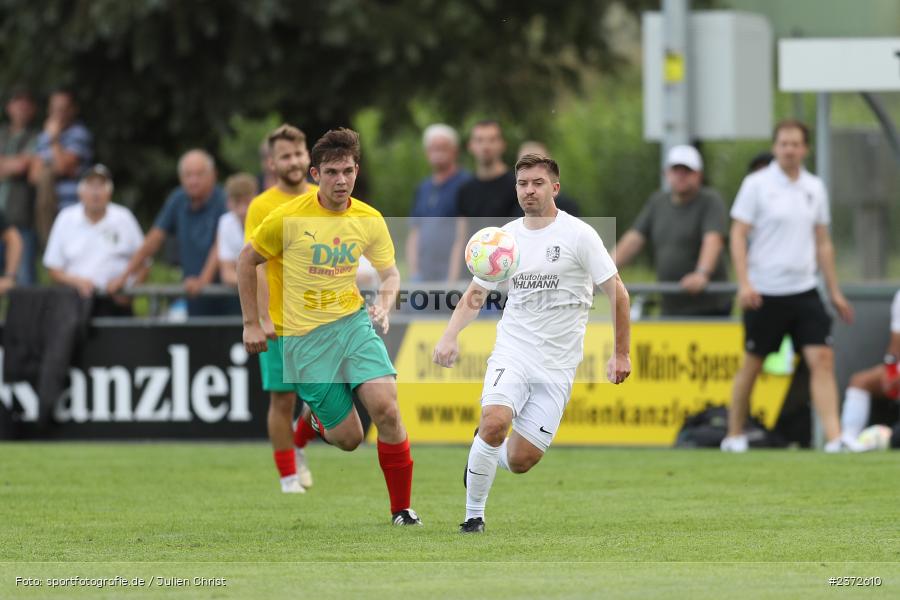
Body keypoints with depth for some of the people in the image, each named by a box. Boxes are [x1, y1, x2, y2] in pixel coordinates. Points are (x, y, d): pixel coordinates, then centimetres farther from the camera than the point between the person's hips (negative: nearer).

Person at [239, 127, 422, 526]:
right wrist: (251, 324, 3)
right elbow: (247, 261, 2)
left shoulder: (369, 220, -1)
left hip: (353, 322, 2)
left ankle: (402, 509, -7)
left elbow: (389, 273, 11)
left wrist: (384, 305, -11)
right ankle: (317, 417, 34)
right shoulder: (289, 218, -11)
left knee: (385, 407, -21)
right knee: (348, 438, -5)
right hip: (305, 337, -2)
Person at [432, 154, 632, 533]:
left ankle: (486, 455, 30)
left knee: (520, 461, -7)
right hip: (511, 355, 1)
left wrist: (621, 354, -2)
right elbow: (475, 295, 18)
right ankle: (473, 513, -10)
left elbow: (616, 293, 0)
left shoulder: (579, 235, -4)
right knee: (494, 423, -28)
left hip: (557, 366, -1)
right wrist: (450, 336, 2)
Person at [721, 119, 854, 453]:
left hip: (804, 290, 4)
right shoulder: (756, 185, -4)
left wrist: (835, 292, 15)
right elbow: (738, 236, -5)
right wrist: (744, 283, -16)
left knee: (822, 359, -9)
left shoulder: (814, 188, 10)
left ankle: (834, 438, -14)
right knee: (752, 363, 5)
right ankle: (734, 435, 20)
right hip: (765, 293, -4)